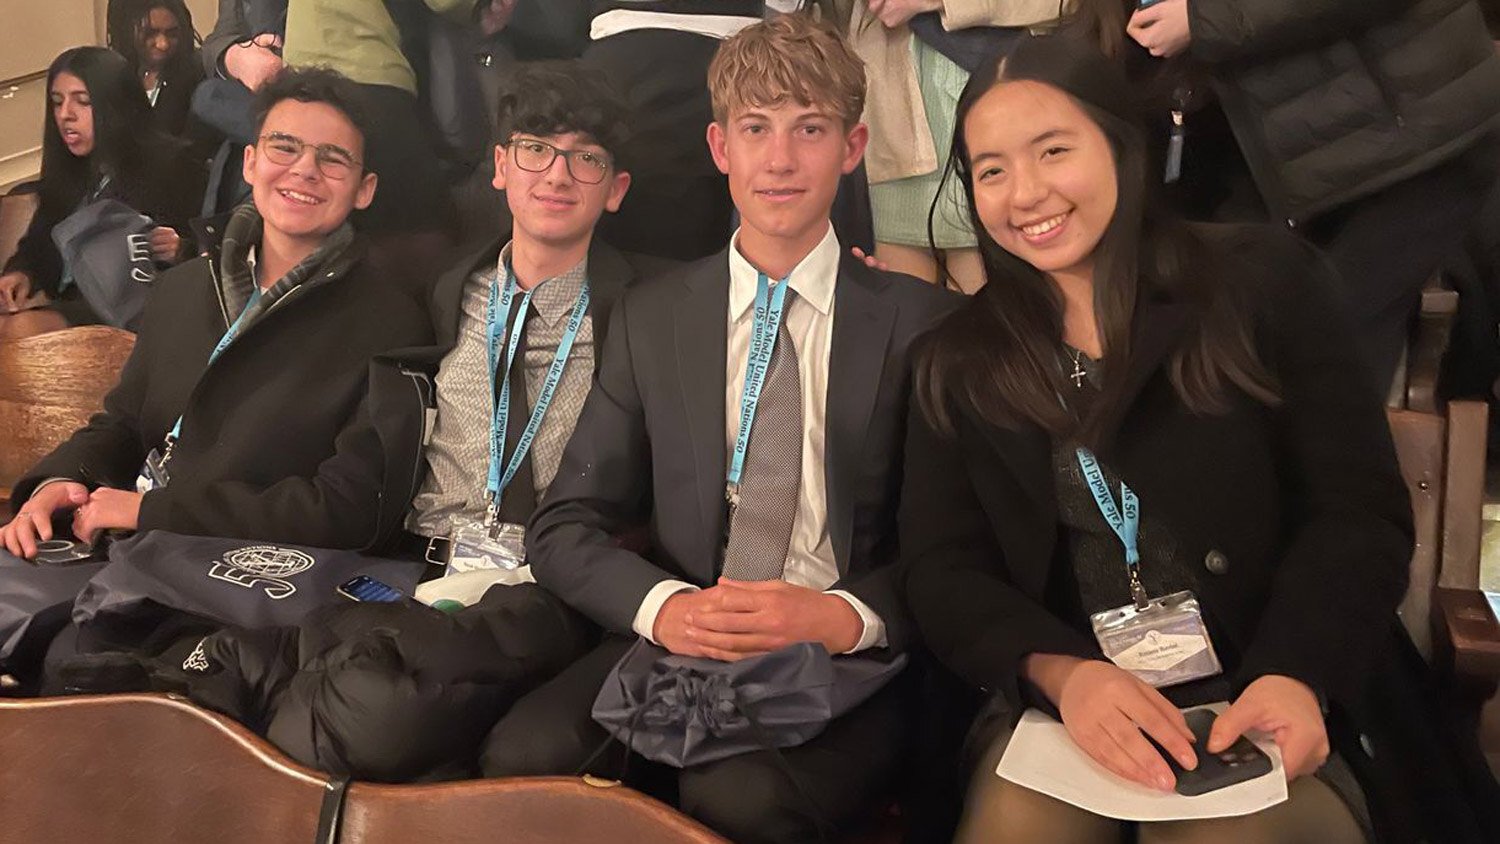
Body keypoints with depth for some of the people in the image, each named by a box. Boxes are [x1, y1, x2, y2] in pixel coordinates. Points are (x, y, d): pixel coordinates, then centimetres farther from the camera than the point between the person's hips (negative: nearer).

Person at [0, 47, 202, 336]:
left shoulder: (167, 165, -5)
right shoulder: (66, 167, 16)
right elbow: (37, 242, 21)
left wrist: (177, 252, -29)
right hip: (64, 301, 7)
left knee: (24, 329, -30)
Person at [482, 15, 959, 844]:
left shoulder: (923, 320, 2)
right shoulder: (650, 316, 9)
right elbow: (563, 528, 7)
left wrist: (843, 615, -17)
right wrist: (664, 605, -13)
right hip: (673, 647, 2)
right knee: (523, 754, -26)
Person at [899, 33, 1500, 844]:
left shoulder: (1263, 280, 3)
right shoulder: (955, 365, 8)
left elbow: (1361, 510, -1)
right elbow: (941, 573, 2)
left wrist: (1295, 677, -19)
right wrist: (1062, 673, -18)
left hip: (1263, 712, -1)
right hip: (1058, 716, 2)